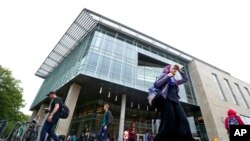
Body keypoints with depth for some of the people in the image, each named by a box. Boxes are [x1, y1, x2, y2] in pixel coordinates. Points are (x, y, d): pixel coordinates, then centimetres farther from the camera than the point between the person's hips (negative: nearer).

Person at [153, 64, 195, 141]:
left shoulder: (175, 80, 32)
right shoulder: (164, 75, 15)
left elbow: (185, 79, 33)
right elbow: (156, 84, 0)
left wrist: (180, 70, 26)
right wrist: (167, 76, -1)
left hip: (175, 100, 7)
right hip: (166, 100, -6)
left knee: (183, 121, -12)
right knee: (169, 122, -17)